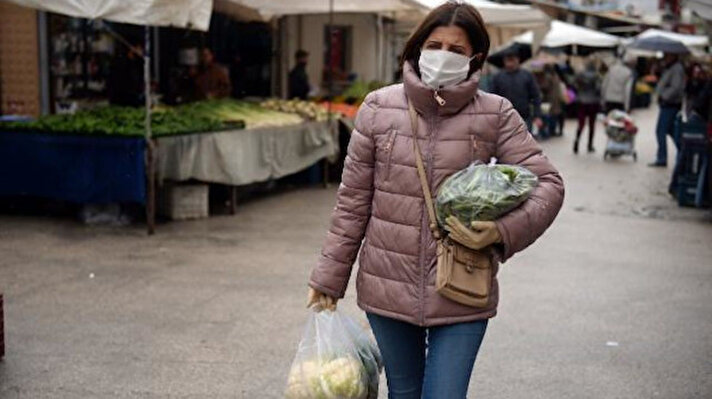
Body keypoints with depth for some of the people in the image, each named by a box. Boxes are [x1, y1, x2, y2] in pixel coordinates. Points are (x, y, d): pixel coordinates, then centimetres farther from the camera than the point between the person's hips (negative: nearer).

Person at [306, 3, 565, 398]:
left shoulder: (495, 115, -5)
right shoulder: (379, 107, -2)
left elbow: (547, 183, -3)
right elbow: (353, 199, 2)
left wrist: (502, 231, -21)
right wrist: (329, 277, 5)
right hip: (388, 287, 2)